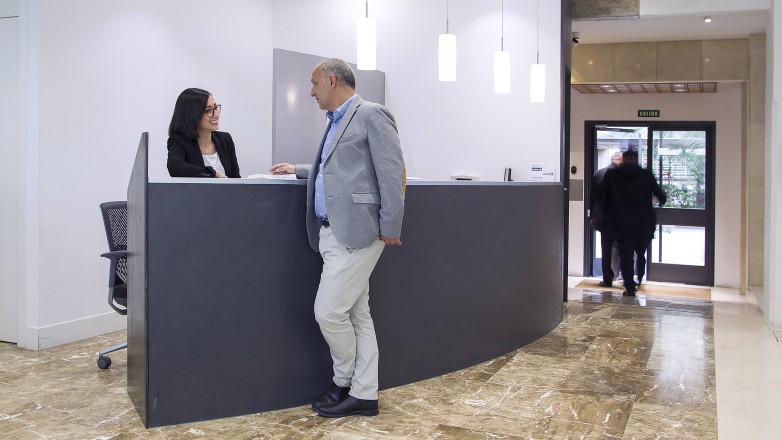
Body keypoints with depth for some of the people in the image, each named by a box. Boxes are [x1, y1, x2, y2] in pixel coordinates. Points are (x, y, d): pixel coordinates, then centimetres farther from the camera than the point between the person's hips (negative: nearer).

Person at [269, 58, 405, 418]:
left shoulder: (371, 115, -8)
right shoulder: (336, 121, 20)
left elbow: (392, 173, -13)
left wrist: (390, 229, -14)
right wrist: (298, 170, 29)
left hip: (355, 234, -9)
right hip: (333, 233, 9)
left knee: (329, 311, -6)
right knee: (356, 315, 11)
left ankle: (344, 381, 18)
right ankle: (363, 394, 18)